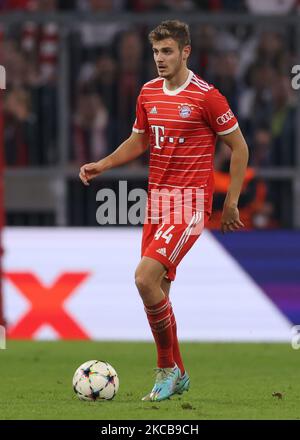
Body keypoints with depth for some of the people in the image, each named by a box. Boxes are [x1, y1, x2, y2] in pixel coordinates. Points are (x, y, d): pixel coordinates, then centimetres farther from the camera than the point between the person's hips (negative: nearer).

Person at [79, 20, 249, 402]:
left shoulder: (206, 96, -10)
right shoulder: (148, 93, 9)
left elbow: (238, 147, -3)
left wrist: (231, 203, -4)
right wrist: (102, 165, 8)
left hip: (190, 203, -7)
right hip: (156, 199, 7)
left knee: (146, 277, -20)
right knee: (157, 289, 6)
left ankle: (168, 367, -6)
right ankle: (174, 376, 20)